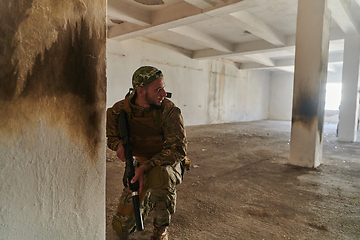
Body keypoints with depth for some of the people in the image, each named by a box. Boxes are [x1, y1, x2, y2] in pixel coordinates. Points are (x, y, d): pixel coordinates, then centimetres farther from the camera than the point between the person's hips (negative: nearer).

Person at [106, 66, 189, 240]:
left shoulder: (169, 111, -21)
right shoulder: (120, 109, -12)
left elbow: (177, 149, -25)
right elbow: (108, 134, 5)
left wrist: (146, 167, -37)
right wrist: (118, 144, -19)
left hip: (169, 163, -2)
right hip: (140, 164, 3)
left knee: (160, 174, -40)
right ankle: (148, 203, 34)